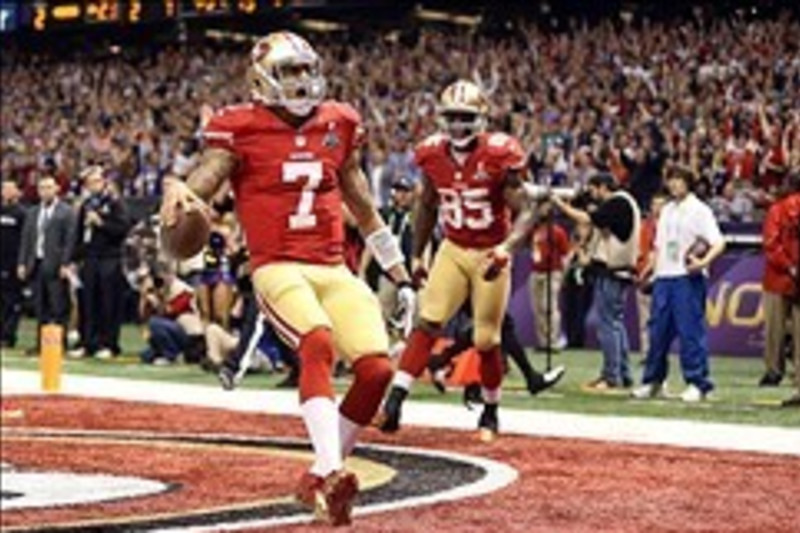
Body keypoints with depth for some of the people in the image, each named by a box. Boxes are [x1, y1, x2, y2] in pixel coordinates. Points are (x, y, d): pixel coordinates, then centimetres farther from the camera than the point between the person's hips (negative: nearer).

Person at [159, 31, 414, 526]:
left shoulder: (338, 125, 13)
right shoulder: (241, 129, -1)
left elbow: (364, 208, 21)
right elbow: (203, 183, -11)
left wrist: (400, 276, 22)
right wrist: (177, 191, -37)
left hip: (334, 269, 5)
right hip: (278, 268, -5)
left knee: (377, 369, -10)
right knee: (318, 343, -32)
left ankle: (320, 478, 5)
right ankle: (331, 471, -40)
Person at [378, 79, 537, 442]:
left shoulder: (499, 156, -17)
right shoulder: (433, 154, -4)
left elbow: (526, 212, -16)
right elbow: (427, 206, 13)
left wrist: (507, 247, -32)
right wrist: (417, 255, 15)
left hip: (490, 255, -3)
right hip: (453, 250, 3)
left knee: (486, 340, 2)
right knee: (428, 322, -14)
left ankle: (491, 411, 24)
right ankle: (394, 402, -21)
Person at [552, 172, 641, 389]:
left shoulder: (617, 203, -13)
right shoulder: (625, 202, 18)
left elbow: (587, 219, -21)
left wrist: (561, 204, -13)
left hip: (611, 270, -10)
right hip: (621, 270, 10)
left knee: (607, 324, -8)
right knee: (617, 323, 14)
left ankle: (611, 376, -8)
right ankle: (623, 374, 17)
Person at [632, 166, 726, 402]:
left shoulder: (699, 210, -3)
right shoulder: (667, 210, 18)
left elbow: (719, 242, -11)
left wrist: (704, 261, -26)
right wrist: (654, 272, 13)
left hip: (688, 278, -7)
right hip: (663, 277, 7)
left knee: (691, 330, -7)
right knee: (658, 329, 8)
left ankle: (698, 383, -4)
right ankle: (653, 381, 17)